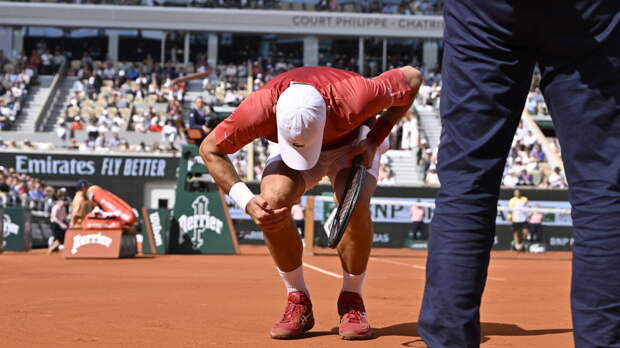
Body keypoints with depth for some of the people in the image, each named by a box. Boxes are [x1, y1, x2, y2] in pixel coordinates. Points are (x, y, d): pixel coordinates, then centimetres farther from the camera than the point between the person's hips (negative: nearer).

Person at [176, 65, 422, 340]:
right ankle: (298, 302, -10)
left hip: (353, 144, -1)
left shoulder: (352, 100, -41)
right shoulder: (258, 109, -37)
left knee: (356, 204, -32)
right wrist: (246, 202, -32)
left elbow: (412, 77, -22)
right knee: (272, 201, -29)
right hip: (289, 147, 2)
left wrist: (374, 141, -25)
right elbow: (210, 150, -19)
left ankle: (351, 301, -9)